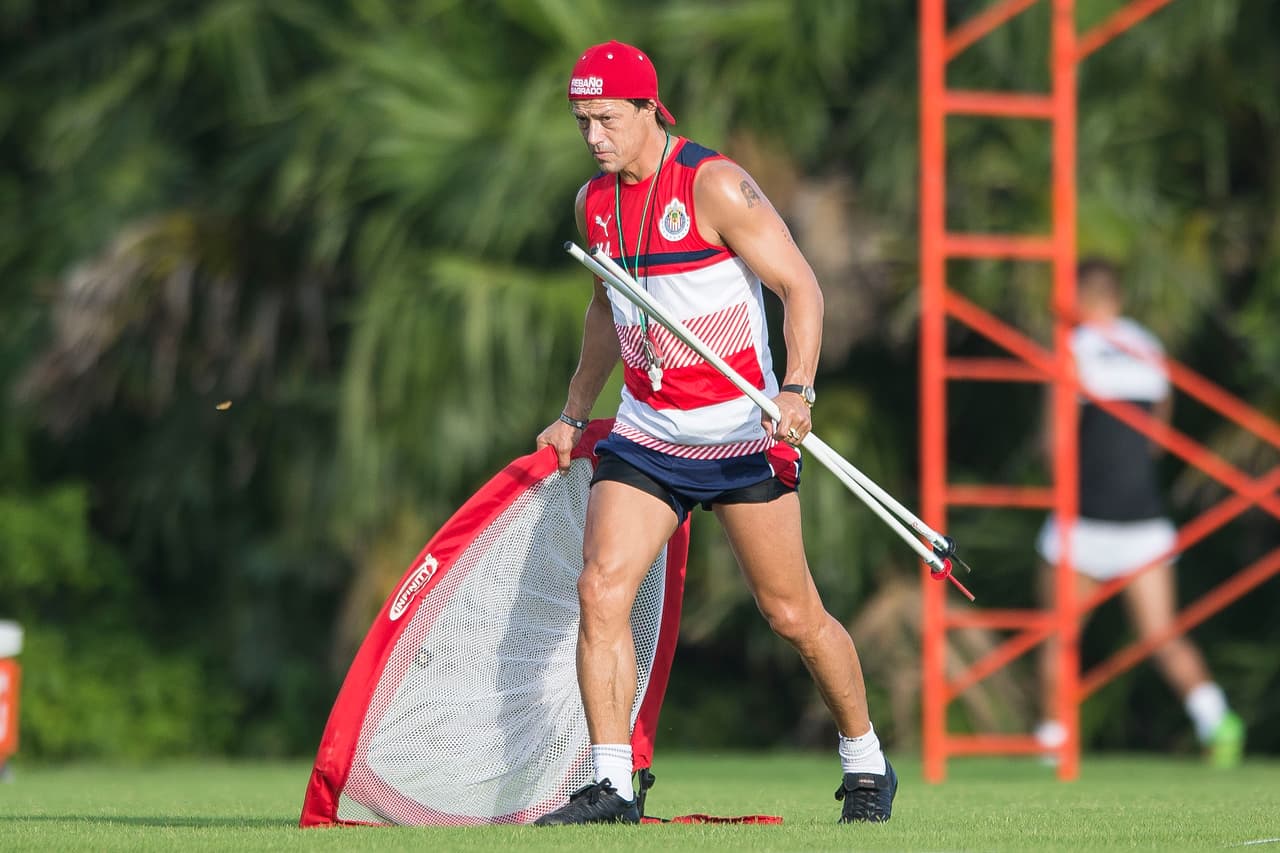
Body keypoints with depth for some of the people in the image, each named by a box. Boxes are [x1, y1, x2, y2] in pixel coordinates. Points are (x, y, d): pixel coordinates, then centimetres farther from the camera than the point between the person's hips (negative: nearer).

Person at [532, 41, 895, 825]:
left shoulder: (715, 185, -14)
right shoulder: (595, 202, 6)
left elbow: (800, 285, -17)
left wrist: (797, 388, -31)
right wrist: (575, 413, 25)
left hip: (743, 436, -5)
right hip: (645, 436, 5)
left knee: (793, 613, 3)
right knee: (601, 590, -14)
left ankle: (867, 765, 24)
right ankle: (613, 787, -12)